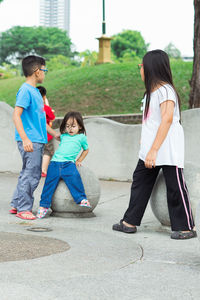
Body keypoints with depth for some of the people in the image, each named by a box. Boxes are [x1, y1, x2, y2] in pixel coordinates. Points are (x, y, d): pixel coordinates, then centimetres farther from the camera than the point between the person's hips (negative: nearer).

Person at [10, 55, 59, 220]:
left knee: (31, 174, 13)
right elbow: (16, 115, -18)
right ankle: (23, 208, 3)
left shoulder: (35, 91, 16)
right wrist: (25, 139, -25)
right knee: (31, 175, -6)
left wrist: (54, 133, 26)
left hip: (38, 140, 10)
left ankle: (16, 205, 22)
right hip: (30, 141, -10)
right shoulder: (25, 90, -12)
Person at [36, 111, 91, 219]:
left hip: (68, 164, -3)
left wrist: (78, 161, 20)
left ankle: (81, 199, -23)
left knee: (74, 177, -31)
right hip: (55, 162, 3)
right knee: (49, 183, -3)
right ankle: (44, 205, 6)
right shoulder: (63, 136, 19)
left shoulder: (81, 137, 12)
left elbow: (86, 150, 24)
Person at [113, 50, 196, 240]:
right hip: (150, 149, 10)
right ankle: (130, 222, 19)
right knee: (140, 182, 11)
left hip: (168, 151, -10)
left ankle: (187, 227, 6)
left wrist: (153, 150, -28)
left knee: (175, 187, -3)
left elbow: (167, 119, -24)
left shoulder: (165, 90, -15)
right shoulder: (151, 91, 16)